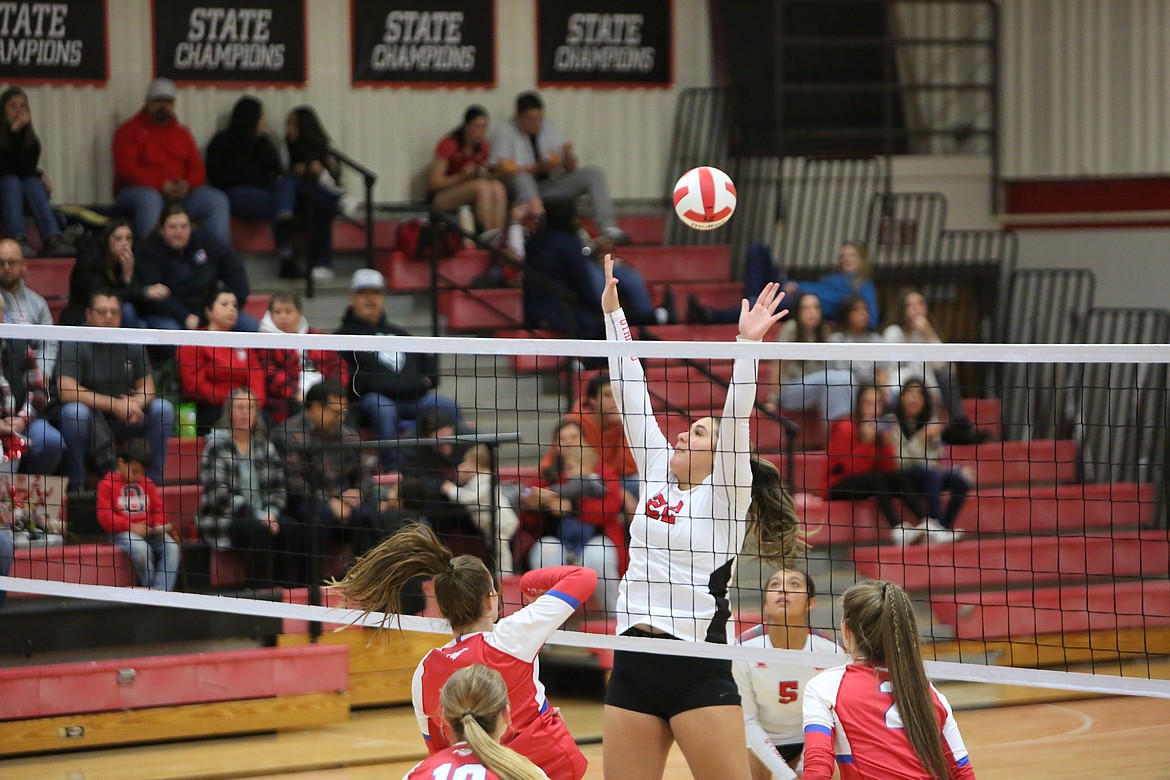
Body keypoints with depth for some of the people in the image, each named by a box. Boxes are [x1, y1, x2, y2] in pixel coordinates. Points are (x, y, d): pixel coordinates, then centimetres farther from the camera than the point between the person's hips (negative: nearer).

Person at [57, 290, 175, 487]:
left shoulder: (132, 344, 3)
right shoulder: (74, 345, -13)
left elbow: (147, 387, 6)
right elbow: (66, 391, -24)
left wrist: (136, 403, -21)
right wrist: (116, 405, -27)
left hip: (123, 423, 5)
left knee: (163, 409, -14)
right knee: (74, 411, -36)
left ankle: (152, 481, -6)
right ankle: (74, 484, -20)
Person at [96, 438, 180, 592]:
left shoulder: (147, 483, 15)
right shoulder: (107, 484, -2)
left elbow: (158, 508, 18)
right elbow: (104, 516, -9)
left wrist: (159, 524, -5)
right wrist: (131, 527, -18)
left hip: (149, 530, 5)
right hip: (122, 532, -5)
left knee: (172, 547, -21)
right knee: (141, 549, -36)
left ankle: (160, 590, -29)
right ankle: (149, 588, -18)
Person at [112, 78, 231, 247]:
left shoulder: (182, 133, 19)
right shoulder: (129, 131, 3)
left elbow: (198, 169, 13)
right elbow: (126, 170, -10)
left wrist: (186, 185, -13)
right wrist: (162, 186, -20)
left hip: (179, 193, 5)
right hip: (138, 191, -5)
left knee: (217, 200, -16)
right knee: (150, 200, -41)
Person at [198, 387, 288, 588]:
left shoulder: (263, 445, 13)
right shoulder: (218, 446, -5)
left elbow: (278, 486, 11)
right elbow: (218, 494, -15)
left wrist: (271, 513, -10)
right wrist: (256, 515, -20)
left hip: (261, 517, 5)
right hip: (222, 520, -5)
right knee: (260, 531, -34)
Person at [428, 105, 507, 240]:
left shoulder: (483, 147, 5)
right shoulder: (448, 145, -12)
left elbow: (483, 175, 14)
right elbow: (433, 183, -13)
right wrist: (462, 175, -24)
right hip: (441, 197, -6)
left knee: (497, 187, -24)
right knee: (482, 186, -31)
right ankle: (487, 235, -38)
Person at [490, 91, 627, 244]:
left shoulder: (551, 129, 12)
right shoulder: (504, 132, -2)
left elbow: (571, 168, 11)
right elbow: (505, 170, -14)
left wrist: (568, 155, -14)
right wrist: (538, 168, -23)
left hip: (551, 188, 5)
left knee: (594, 173, -12)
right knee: (520, 177, -39)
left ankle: (608, 228, -23)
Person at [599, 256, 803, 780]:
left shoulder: (727, 494, 1)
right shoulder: (656, 478, 14)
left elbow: (737, 418, -12)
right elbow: (631, 394, 14)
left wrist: (748, 344, -23)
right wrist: (613, 313, 13)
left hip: (699, 670, -6)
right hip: (633, 668, 6)